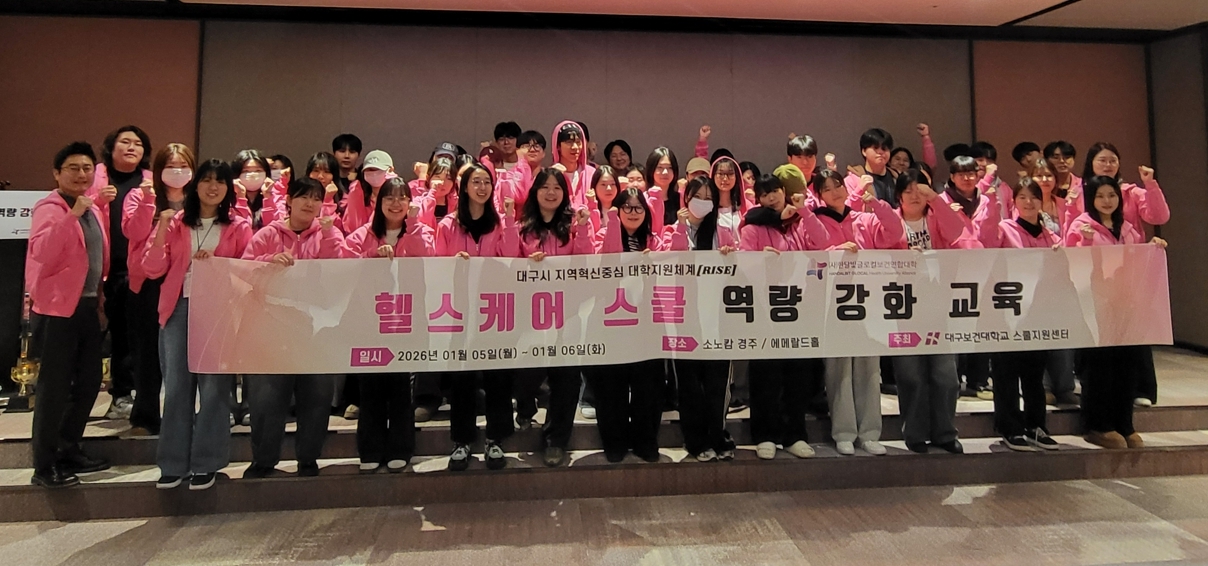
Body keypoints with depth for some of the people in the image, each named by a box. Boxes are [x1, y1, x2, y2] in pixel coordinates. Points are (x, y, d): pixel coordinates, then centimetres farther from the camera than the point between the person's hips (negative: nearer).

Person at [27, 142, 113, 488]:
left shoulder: (93, 210, 14)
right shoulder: (50, 208, -9)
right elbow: (41, 254, -26)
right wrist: (73, 214, -30)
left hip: (87, 306, 8)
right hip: (58, 308, -8)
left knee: (89, 382, 13)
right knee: (54, 387, -3)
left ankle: (69, 452, 27)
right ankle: (44, 467, 6)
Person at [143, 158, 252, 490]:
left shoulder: (239, 226, 5)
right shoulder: (176, 222, 9)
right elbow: (153, 270, 4)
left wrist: (217, 262, -13)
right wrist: (161, 230, -8)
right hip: (178, 310, 2)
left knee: (214, 387, 0)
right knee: (176, 386, 3)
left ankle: (206, 464, 10)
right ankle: (173, 463, 13)